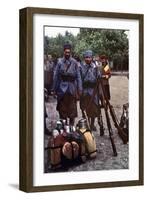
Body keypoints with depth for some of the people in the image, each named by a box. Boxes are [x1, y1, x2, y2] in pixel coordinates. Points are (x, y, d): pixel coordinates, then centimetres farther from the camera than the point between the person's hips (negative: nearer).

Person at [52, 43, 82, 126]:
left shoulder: (74, 62, 0)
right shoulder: (60, 62, -1)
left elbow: (78, 76, 1)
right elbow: (56, 76, 3)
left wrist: (79, 89, -2)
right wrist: (55, 89, 3)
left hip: (72, 89, 0)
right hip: (62, 88, 0)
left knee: (72, 109, 6)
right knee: (62, 108, 6)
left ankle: (72, 125, 16)